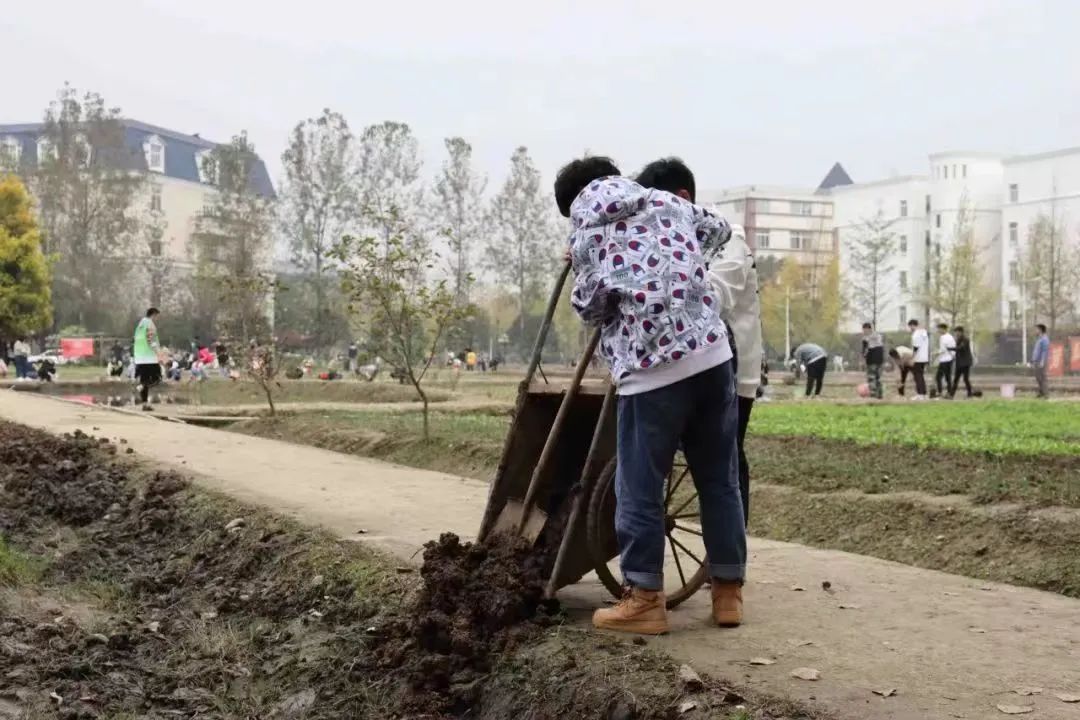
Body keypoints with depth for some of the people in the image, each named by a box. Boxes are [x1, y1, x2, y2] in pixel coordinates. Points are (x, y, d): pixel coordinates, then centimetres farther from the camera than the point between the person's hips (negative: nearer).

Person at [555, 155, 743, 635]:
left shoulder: (587, 232, 3)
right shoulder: (665, 202, 17)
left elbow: (591, 306, -2)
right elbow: (718, 230, 34)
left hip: (651, 367, -5)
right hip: (712, 351, 6)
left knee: (640, 486, 5)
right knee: (720, 479, 12)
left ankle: (645, 600, 8)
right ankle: (728, 591, 20)